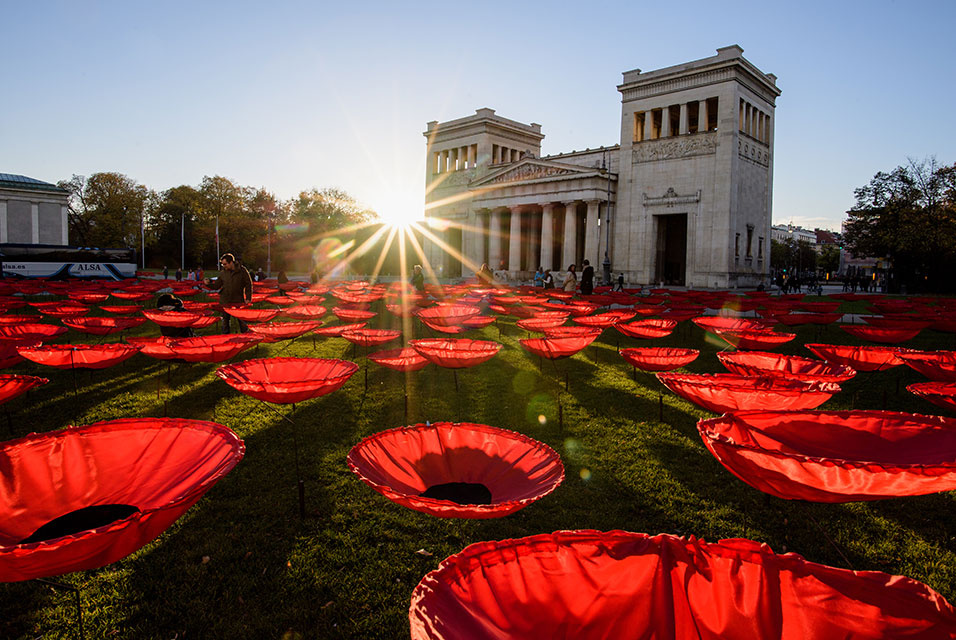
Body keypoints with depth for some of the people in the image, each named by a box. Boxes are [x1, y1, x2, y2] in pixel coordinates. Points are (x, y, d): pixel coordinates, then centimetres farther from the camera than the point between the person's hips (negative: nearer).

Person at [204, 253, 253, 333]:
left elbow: (248, 284, -2)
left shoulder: (242, 270, -5)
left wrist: (248, 298, -7)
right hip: (225, 301, 3)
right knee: (225, 320, 11)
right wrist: (209, 284, -10)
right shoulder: (223, 272, 3)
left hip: (238, 300, -3)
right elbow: (217, 285, 10)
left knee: (242, 320, 3)